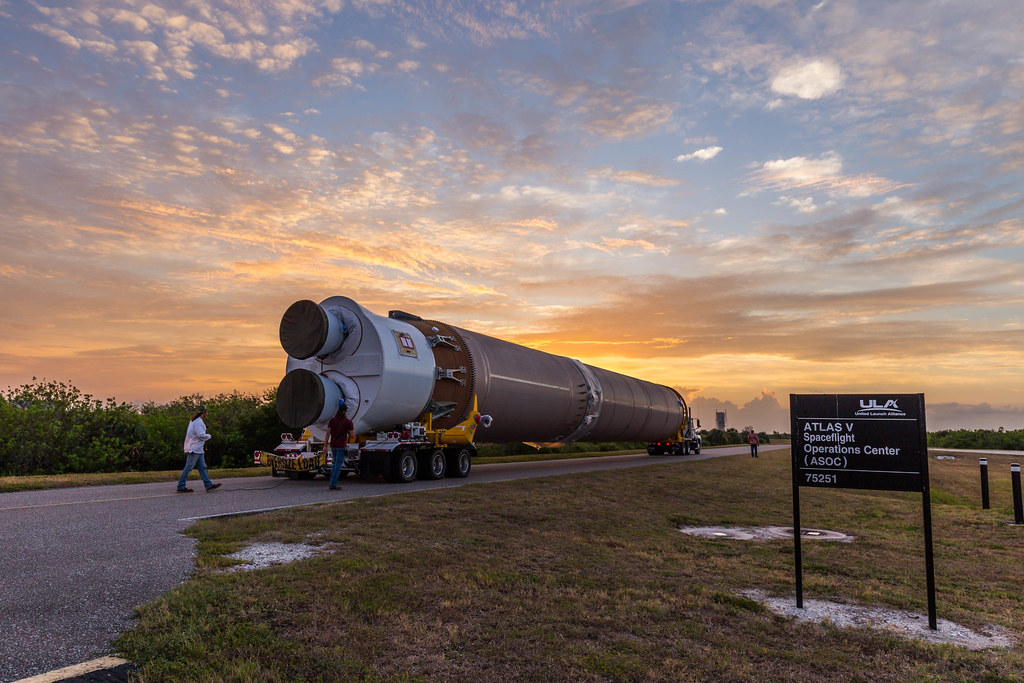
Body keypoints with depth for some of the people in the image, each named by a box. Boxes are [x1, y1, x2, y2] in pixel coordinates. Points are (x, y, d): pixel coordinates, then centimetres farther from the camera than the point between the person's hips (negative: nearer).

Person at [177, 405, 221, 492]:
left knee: (202, 467, 7)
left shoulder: (194, 420, 17)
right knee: (188, 468, -4)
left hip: (198, 449, 11)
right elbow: (201, 435, -23)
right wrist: (208, 436, -5)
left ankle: (208, 485, 7)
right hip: (194, 449, -11)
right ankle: (181, 487, 2)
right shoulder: (198, 421, -15)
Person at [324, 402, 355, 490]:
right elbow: (352, 436, -8)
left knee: (335, 463, 20)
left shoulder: (332, 420, 3)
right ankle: (333, 485, -4)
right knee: (338, 465, -1)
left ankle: (332, 483, 17)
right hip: (342, 446, -5)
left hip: (333, 445, 5)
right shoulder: (348, 422, -8)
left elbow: (328, 433, 0)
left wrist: (325, 446, 3)